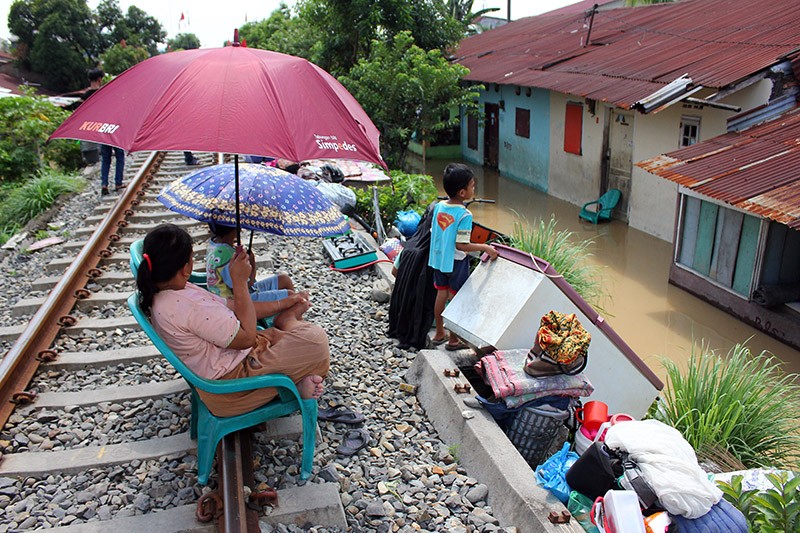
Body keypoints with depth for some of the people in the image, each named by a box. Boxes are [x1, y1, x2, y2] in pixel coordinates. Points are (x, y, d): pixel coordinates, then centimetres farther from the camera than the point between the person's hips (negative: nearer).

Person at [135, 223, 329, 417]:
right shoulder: (189, 307, -30)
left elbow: (230, 307, 5)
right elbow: (246, 337, -21)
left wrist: (282, 304, 8)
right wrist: (240, 281, -18)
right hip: (230, 383, -10)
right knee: (315, 339, -11)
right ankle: (287, 320, 13)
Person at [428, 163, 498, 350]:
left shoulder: (439, 207, -2)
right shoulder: (464, 215, -22)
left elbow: (433, 233, 7)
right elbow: (461, 245, -23)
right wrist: (485, 247, -17)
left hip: (438, 259, 7)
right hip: (456, 262, -7)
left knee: (441, 294, 18)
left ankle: (439, 333, 32)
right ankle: (454, 339, 19)